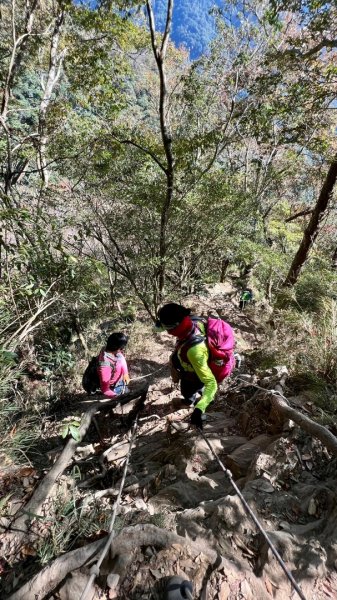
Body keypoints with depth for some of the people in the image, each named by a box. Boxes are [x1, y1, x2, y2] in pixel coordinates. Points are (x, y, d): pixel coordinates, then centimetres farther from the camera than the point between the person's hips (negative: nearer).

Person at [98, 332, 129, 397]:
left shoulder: (116, 351, -23)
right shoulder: (105, 365, -43)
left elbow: (122, 360, 0)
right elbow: (104, 389, -34)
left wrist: (125, 373, -12)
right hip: (114, 389, -6)